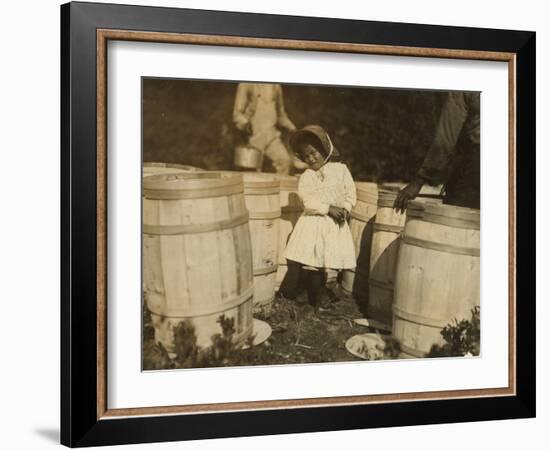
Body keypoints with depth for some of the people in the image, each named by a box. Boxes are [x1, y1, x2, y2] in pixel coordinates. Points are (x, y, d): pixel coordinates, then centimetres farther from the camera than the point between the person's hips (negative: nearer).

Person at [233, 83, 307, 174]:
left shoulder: (276, 86, 15)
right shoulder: (246, 84, 2)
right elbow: (237, 113, -3)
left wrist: (292, 129, 11)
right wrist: (244, 124, -24)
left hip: (272, 136, 3)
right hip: (253, 136, -3)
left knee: (285, 160, -20)